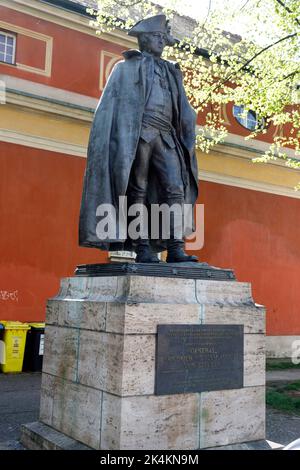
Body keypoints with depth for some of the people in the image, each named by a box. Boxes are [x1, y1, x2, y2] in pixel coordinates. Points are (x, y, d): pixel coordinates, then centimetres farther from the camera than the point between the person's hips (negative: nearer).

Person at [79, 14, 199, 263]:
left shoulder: (170, 72, 28)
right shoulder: (127, 67, 16)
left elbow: (183, 110, 23)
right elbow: (112, 103, 6)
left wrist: (188, 137, 8)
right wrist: (124, 138, -9)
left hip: (166, 136, 4)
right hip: (139, 134, -4)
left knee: (176, 188, -10)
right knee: (138, 191, -7)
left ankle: (176, 248, -13)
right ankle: (142, 248, -7)